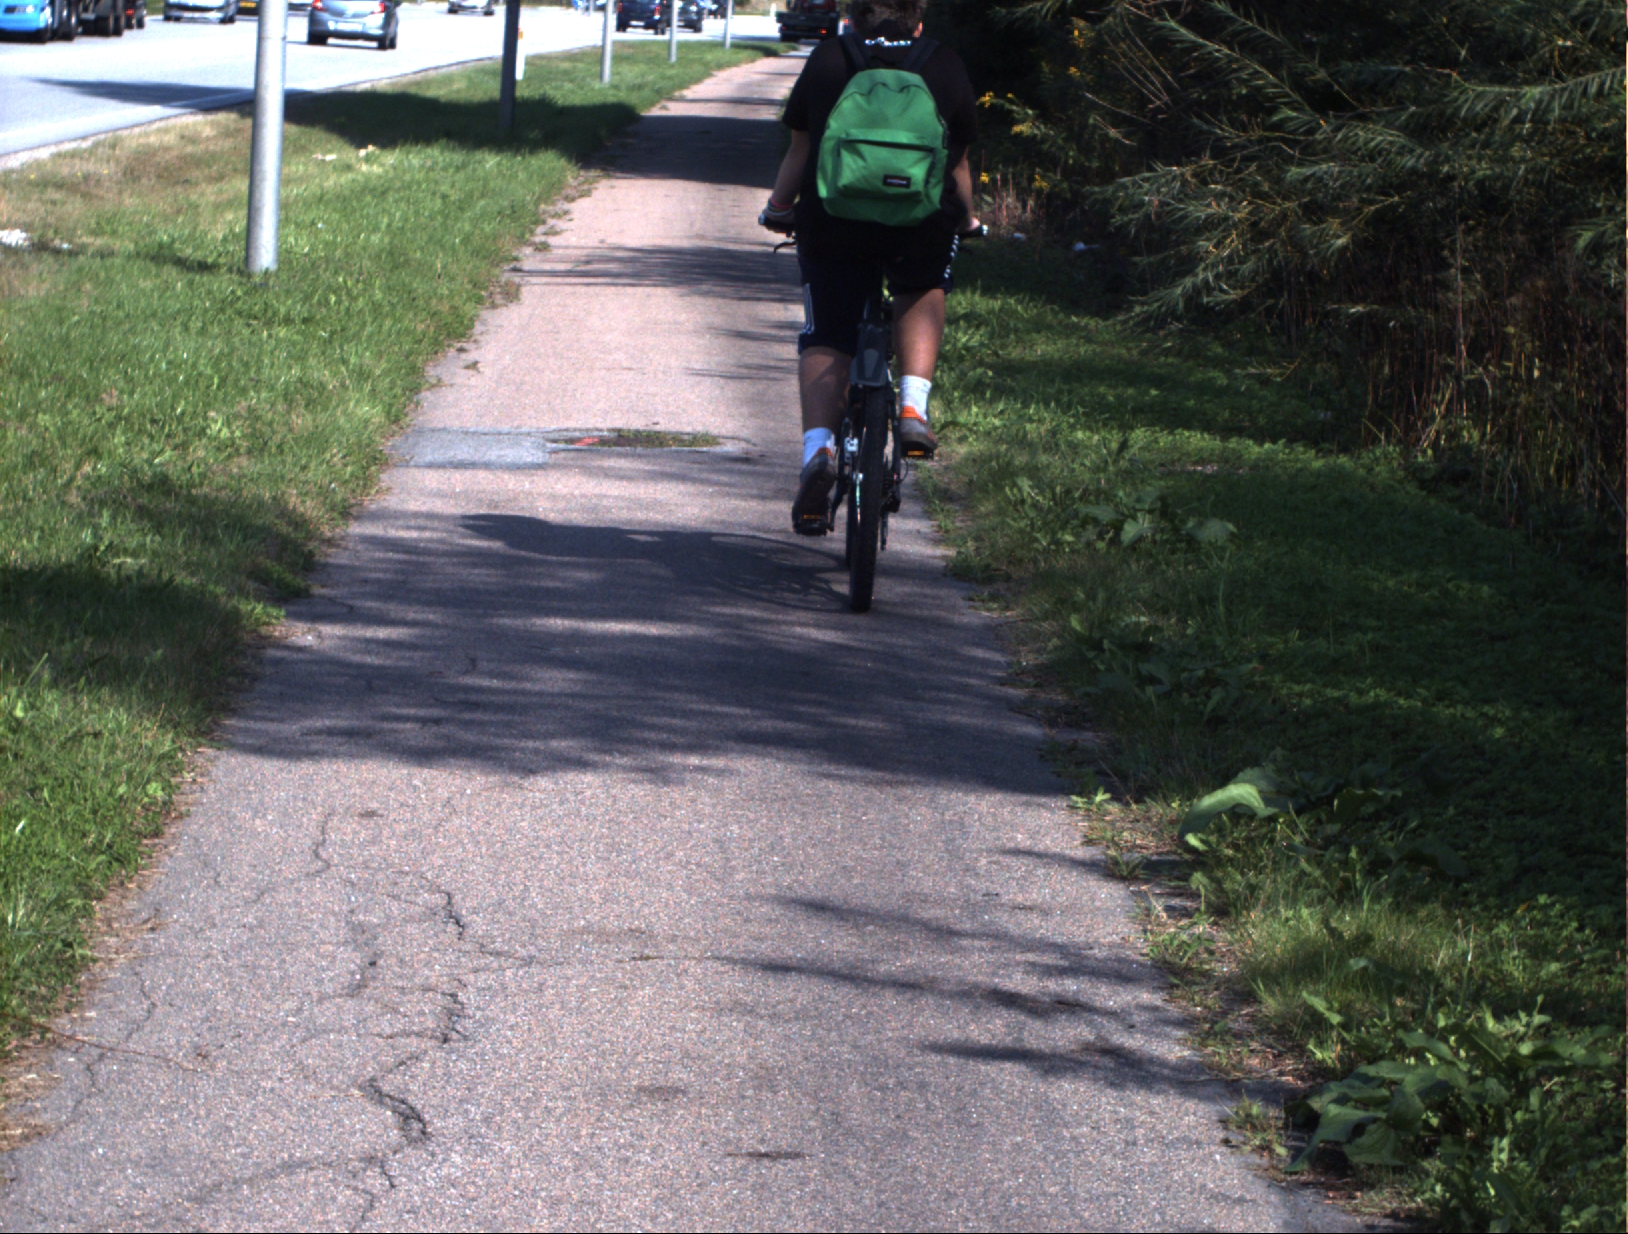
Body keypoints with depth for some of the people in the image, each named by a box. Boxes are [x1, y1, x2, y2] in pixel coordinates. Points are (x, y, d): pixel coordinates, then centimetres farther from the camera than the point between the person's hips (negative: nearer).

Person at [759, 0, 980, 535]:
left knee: (825, 340, 12)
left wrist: (778, 207, 35)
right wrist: (966, 219, 41)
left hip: (832, 221, 0)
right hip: (922, 225, 0)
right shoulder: (946, 66, 15)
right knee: (922, 292, 30)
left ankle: (818, 447, -10)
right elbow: (958, 161, 24)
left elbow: (800, 151, 19)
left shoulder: (828, 59, 14)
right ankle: (913, 408, 13)